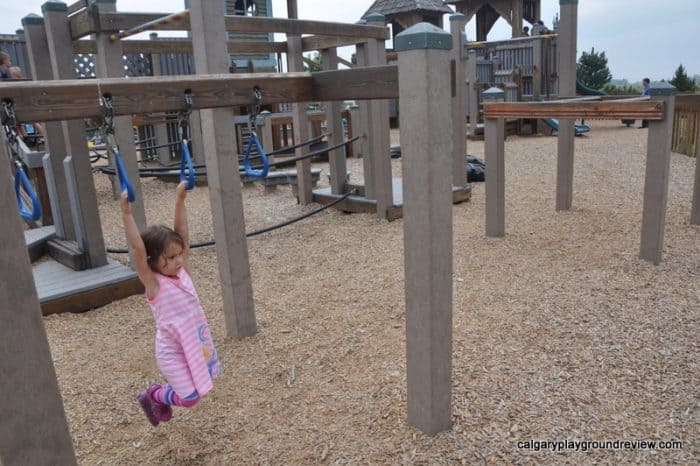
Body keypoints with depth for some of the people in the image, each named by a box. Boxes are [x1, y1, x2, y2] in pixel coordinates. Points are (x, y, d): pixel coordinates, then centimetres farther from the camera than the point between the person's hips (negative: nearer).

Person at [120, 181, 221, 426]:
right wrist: (127, 213, -36)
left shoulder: (183, 272, -3)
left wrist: (180, 200, -7)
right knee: (190, 397, -5)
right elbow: (137, 249, -30)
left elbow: (182, 234, -5)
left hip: (196, 342, 6)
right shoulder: (154, 283, -17)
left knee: (192, 389, 18)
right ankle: (153, 395, 22)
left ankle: (161, 396, 43)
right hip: (172, 351, -6)